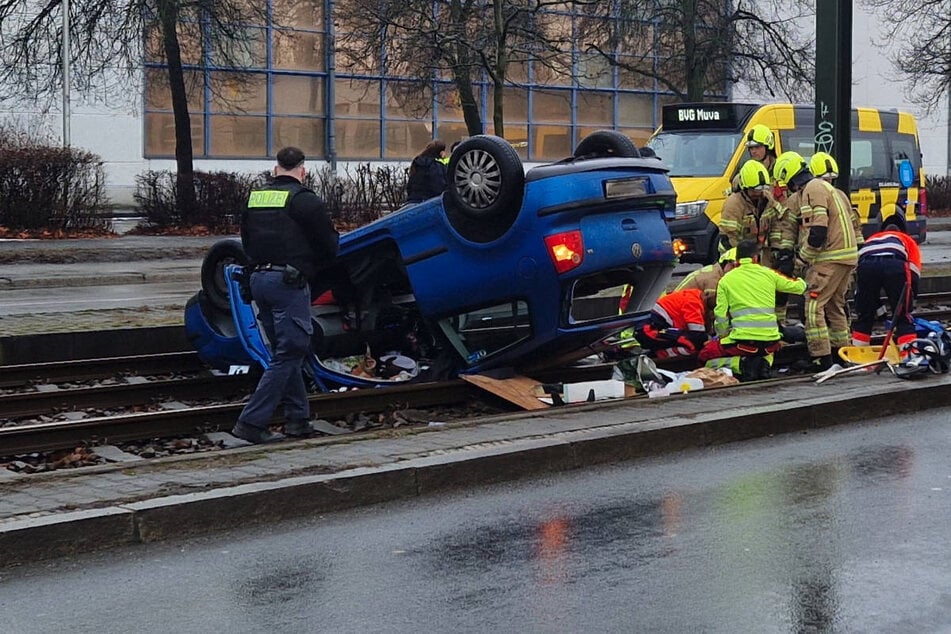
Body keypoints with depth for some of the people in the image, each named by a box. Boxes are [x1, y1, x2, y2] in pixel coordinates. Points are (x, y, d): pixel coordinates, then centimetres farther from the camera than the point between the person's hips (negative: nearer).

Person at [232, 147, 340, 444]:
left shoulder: (254, 198, 13)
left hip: (259, 278, 7)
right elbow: (329, 244, -3)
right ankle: (251, 422, -10)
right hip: (289, 282, -7)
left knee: (285, 351, 17)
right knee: (288, 353, -4)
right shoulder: (304, 200, -7)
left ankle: (298, 417, 19)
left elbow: (247, 242, 19)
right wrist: (313, 265, 16)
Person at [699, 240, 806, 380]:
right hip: (771, 341, 3)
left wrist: (722, 337, 18)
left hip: (743, 341, -3)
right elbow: (800, 287, 22)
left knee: (705, 356, 15)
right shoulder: (769, 274, 11)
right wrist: (798, 279, 46)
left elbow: (720, 317, 0)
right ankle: (765, 363, 4)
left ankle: (741, 365, -10)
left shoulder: (725, 280, 5)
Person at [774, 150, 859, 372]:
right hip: (846, 255, 10)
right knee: (834, 305, 19)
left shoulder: (812, 189, -12)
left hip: (830, 258, -10)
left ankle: (822, 357, -12)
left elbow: (817, 231, -19)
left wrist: (802, 258, -10)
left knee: (813, 305, -9)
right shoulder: (822, 186, 21)